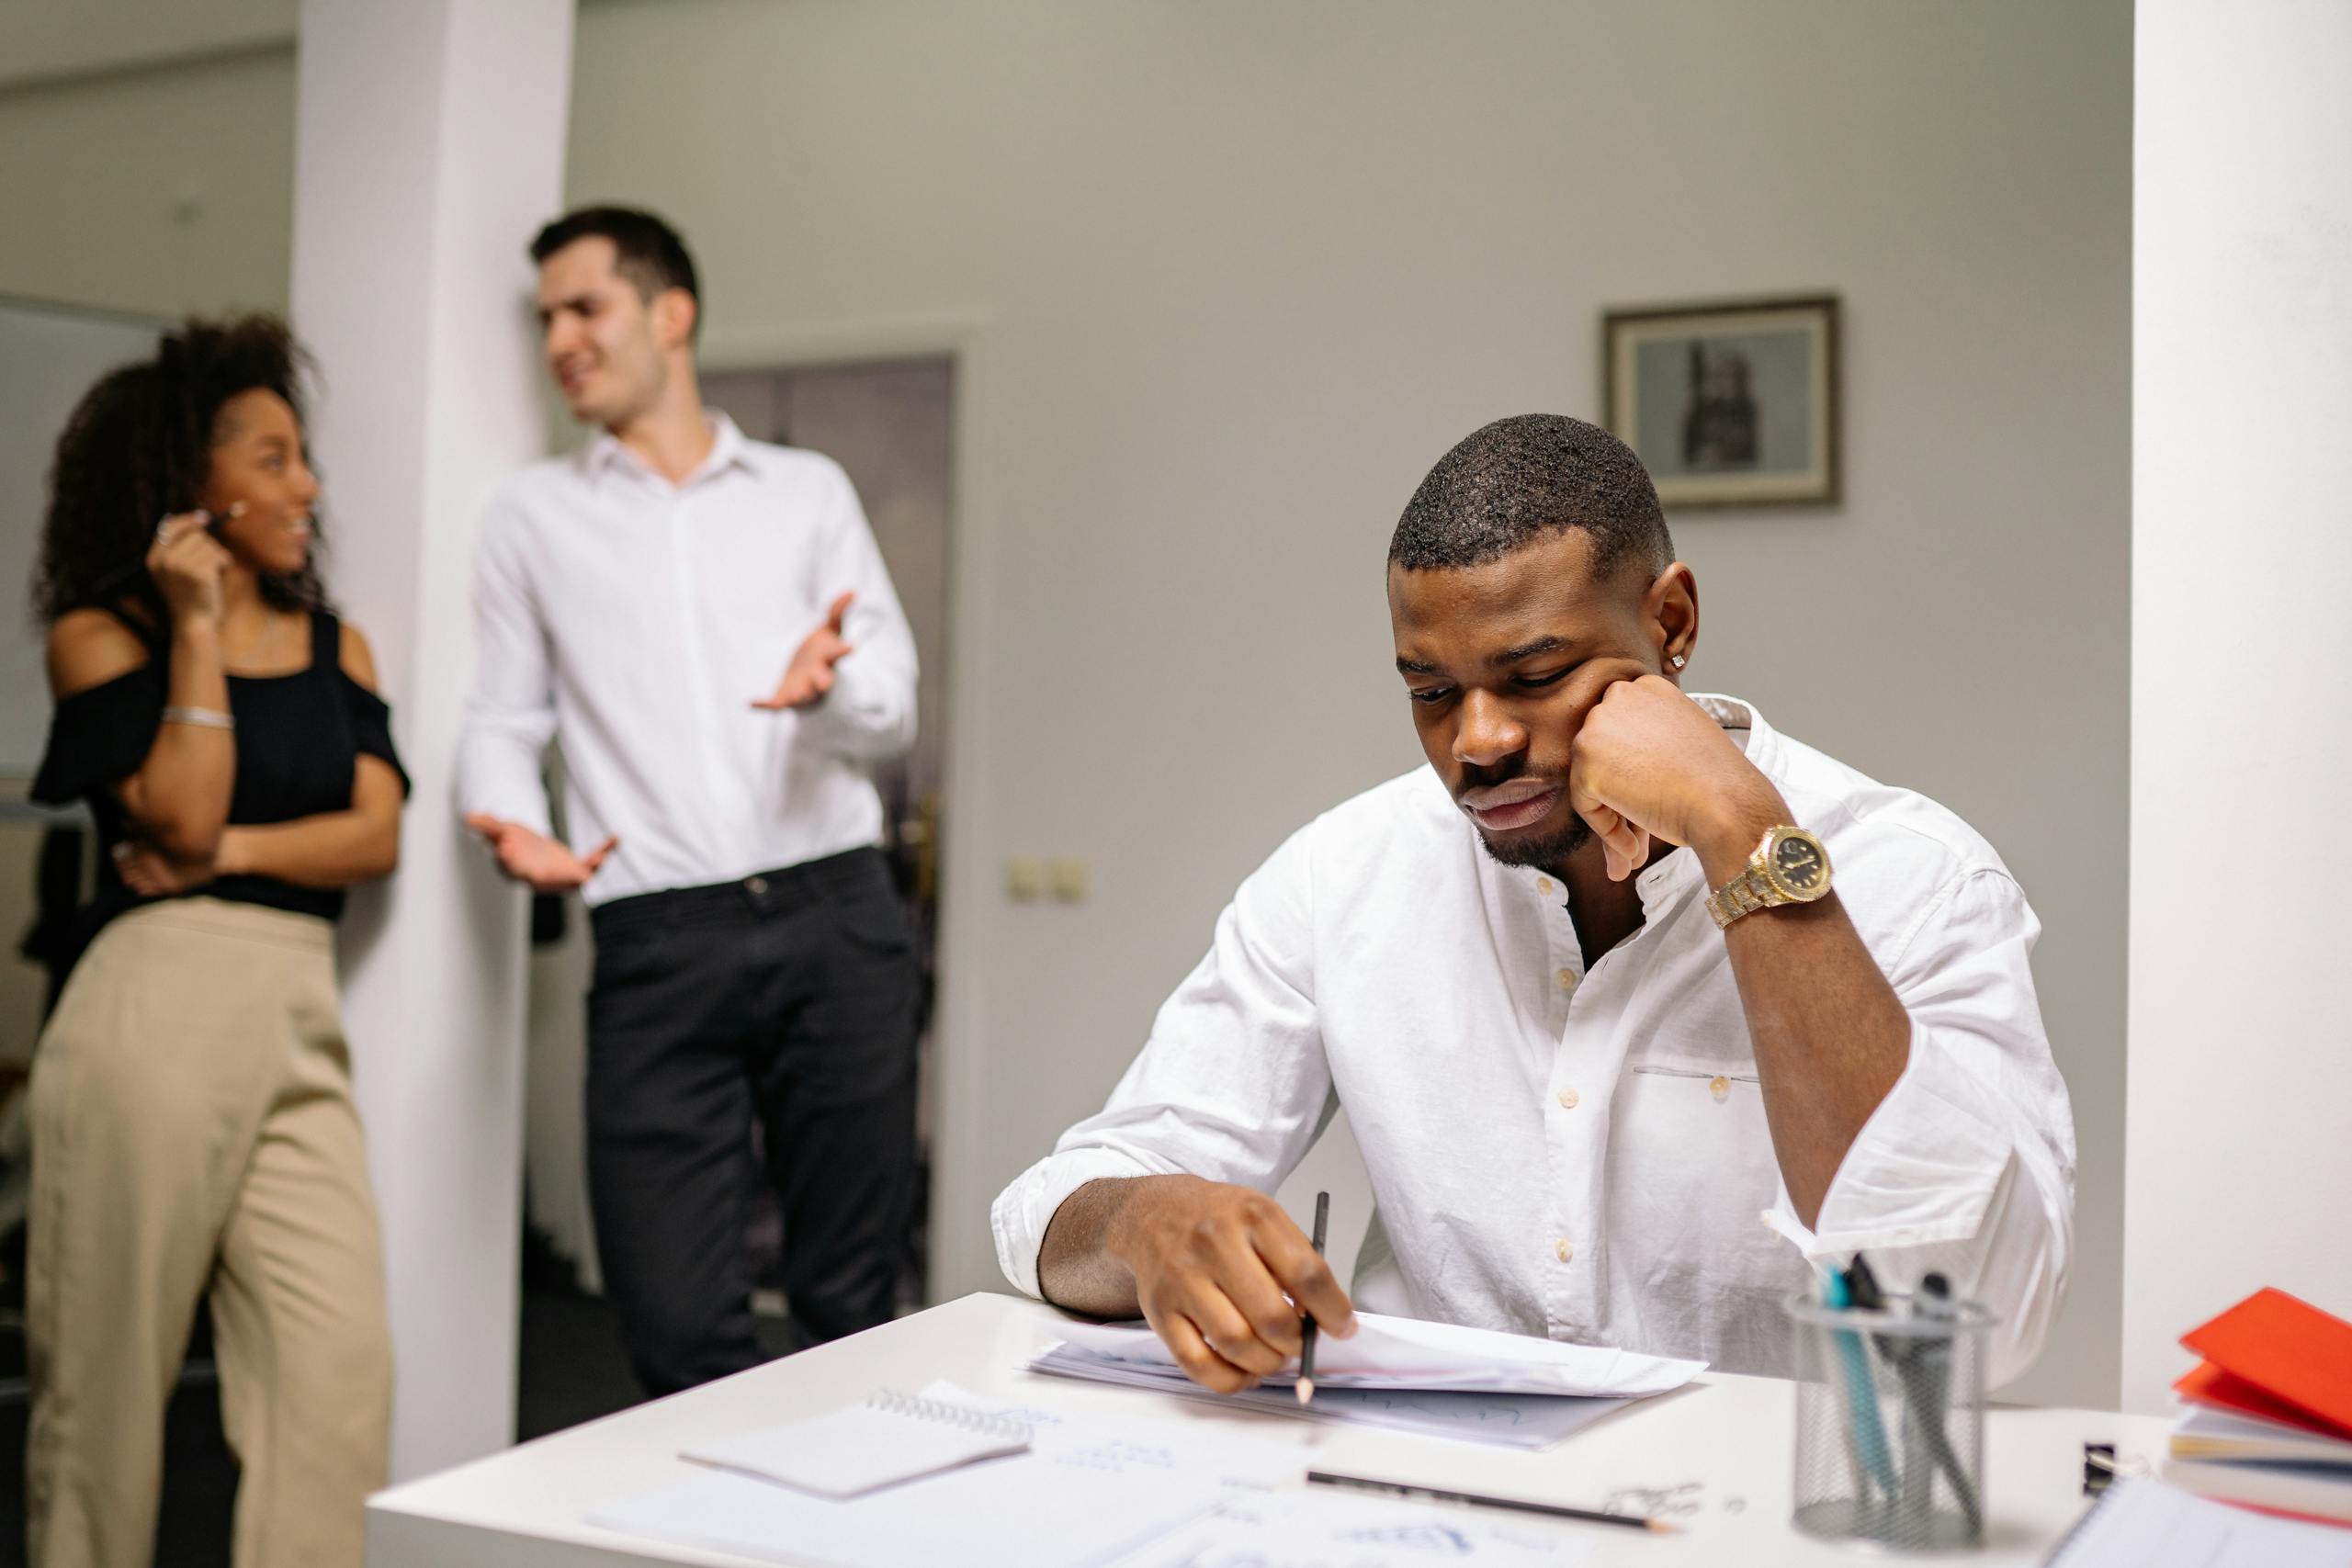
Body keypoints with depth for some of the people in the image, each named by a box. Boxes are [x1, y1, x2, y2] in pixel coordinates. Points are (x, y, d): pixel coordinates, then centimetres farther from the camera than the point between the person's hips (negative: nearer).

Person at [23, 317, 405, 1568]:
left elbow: (377, 836, 6)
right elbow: (181, 816, -8)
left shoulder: (336, 646, 17)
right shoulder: (100, 634, 5)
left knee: (340, 1369, -8)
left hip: (299, 1028, 4)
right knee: (108, 1367, 4)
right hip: (153, 1008, -3)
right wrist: (195, 627, -5)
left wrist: (230, 850, -6)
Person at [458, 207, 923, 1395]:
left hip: (834, 911, 0)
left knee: (851, 1304, 4)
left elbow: (894, 706, 9)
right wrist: (510, 823, -9)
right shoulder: (535, 515, 17)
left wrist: (831, 682, -15)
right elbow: (502, 720, 13)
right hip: (658, 942, 0)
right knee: (677, 1329, -6)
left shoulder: (808, 490, 16)